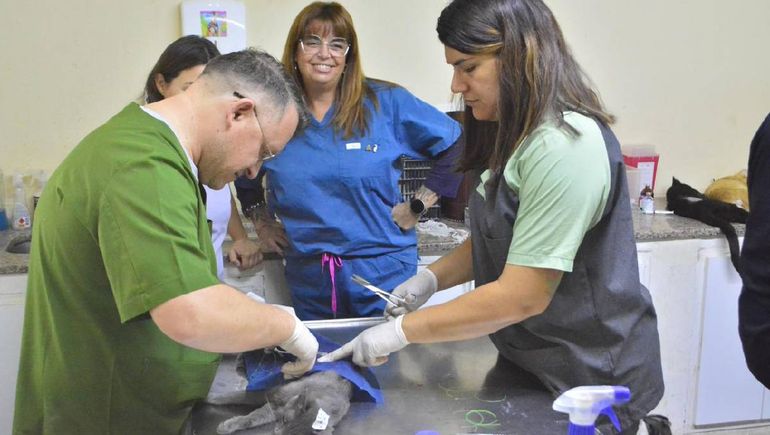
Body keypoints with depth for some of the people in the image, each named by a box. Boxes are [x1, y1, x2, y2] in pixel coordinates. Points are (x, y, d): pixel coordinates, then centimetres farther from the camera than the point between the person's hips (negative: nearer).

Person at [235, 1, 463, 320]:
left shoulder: (387, 103, -5)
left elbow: (456, 146, -1)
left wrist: (417, 207, -4)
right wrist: (261, 222, 12)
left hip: (382, 272, -2)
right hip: (308, 278, 2)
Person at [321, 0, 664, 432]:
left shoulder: (563, 146, -25)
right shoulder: (521, 136, 6)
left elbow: (522, 295, -26)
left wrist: (401, 331, -20)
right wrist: (433, 277, 1)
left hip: (589, 378, -8)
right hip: (534, 363, 9)